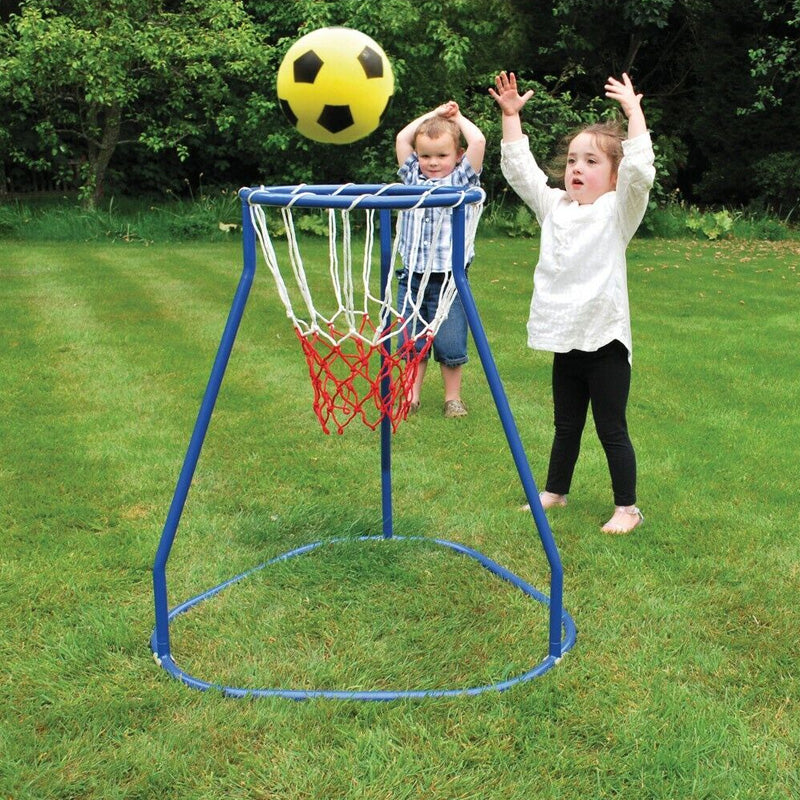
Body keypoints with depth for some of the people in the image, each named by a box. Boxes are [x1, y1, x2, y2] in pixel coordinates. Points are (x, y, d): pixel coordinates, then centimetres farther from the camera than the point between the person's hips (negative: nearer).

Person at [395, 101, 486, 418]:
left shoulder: (462, 180, 1)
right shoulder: (413, 178, 10)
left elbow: (478, 141, -11)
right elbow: (402, 138, 9)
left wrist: (458, 117, 6)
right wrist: (434, 114, 13)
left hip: (448, 280, -3)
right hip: (411, 278, 3)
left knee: (449, 344, 3)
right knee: (410, 342, 10)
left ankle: (453, 397, 18)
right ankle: (411, 395, 23)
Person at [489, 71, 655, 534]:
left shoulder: (618, 211, -6)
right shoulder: (554, 206, 9)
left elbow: (640, 171, -24)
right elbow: (519, 168, 9)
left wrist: (633, 112, -25)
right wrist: (511, 115, 3)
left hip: (605, 341, -6)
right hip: (565, 339, 6)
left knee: (612, 430, 3)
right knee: (566, 426, 20)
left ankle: (627, 507, 16)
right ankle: (556, 491, 35)